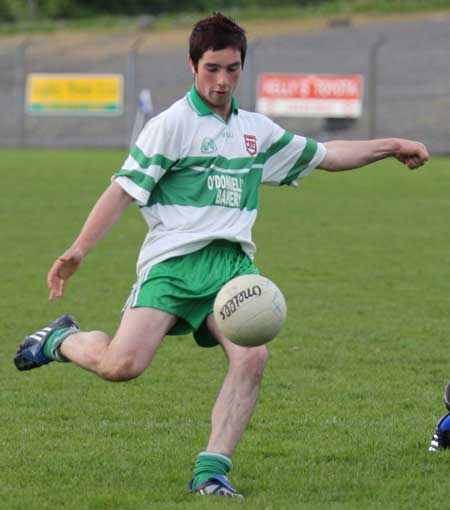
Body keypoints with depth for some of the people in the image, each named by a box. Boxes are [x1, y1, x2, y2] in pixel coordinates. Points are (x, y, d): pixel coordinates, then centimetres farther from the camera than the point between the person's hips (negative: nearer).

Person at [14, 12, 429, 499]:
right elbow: (124, 189, -6)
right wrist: (77, 251, -16)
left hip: (232, 261, 5)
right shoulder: (172, 123, -2)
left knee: (252, 355, -21)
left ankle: (211, 471, -15)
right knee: (121, 365, -19)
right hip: (173, 258, -5)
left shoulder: (257, 130, 17)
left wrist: (391, 145, 25)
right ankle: (62, 340, 14)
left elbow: (324, 155, 29)